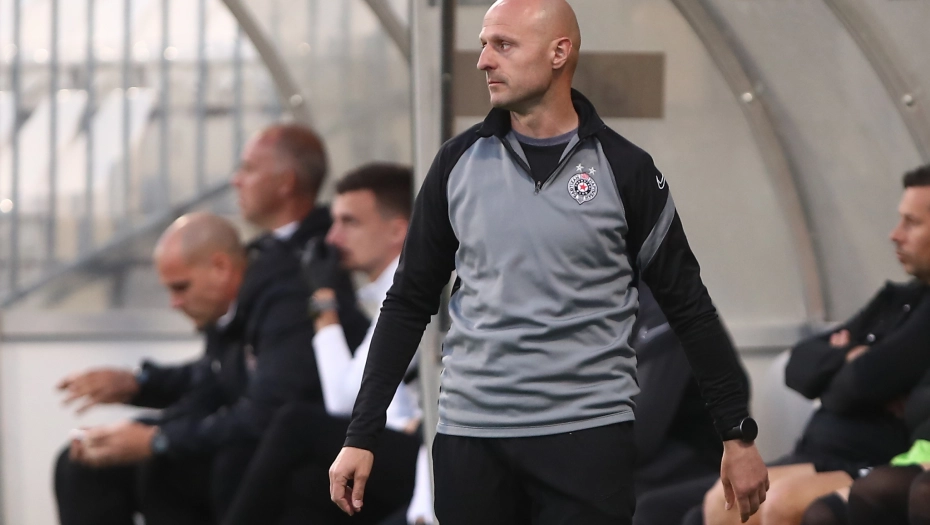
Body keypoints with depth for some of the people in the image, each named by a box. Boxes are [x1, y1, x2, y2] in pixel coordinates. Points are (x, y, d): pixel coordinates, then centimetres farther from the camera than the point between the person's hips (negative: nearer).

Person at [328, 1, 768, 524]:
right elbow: (410, 303, 9)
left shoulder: (624, 170, -1)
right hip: (471, 435, 2)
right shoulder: (459, 162, 5)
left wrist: (739, 434, 2)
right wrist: (362, 436, 5)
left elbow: (687, 306, 4)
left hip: (589, 436, -2)